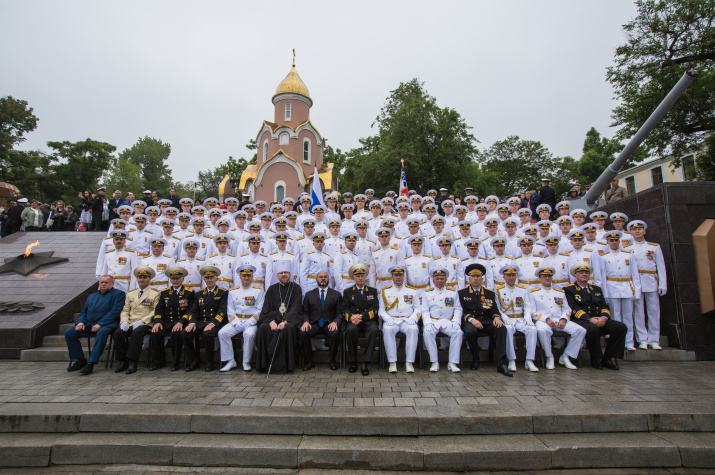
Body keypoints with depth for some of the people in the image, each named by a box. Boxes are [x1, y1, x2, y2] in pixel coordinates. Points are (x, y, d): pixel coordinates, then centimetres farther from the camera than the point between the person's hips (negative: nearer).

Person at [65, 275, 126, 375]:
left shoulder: (118, 294, 5)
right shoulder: (91, 297, 28)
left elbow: (115, 311, -8)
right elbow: (83, 312, 23)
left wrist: (99, 324, -17)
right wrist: (80, 322, 0)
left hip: (105, 324, -7)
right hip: (88, 323, 7)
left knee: (101, 333, -37)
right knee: (69, 333, -12)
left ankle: (90, 363, -33)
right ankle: (79, 360, -1)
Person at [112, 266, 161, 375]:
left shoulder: (155, 294, 7)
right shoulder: (130, 294, 23)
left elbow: (155, 312, -3)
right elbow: (125, 311, 18)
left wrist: (142, 321, -16)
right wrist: (124, 322, -4)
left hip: (145, 324, -5)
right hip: (130, 324, 5)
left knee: (137, 332, -35)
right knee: (118, 333, -23)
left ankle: (132, 362, -29)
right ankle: (123, 361, -12)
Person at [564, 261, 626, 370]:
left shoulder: (597, 289, 23)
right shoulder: (569, 289, 5)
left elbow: (605, 306, 14)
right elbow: (573, 308, -7)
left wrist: (604, 317, -9)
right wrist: (589, 319, -21)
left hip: (600, 320, 6)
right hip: (581, 320, -6)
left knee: (621, 327, -18)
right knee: (593, 329, -37)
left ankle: (608, 359, -8)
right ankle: (596, 360, -14)